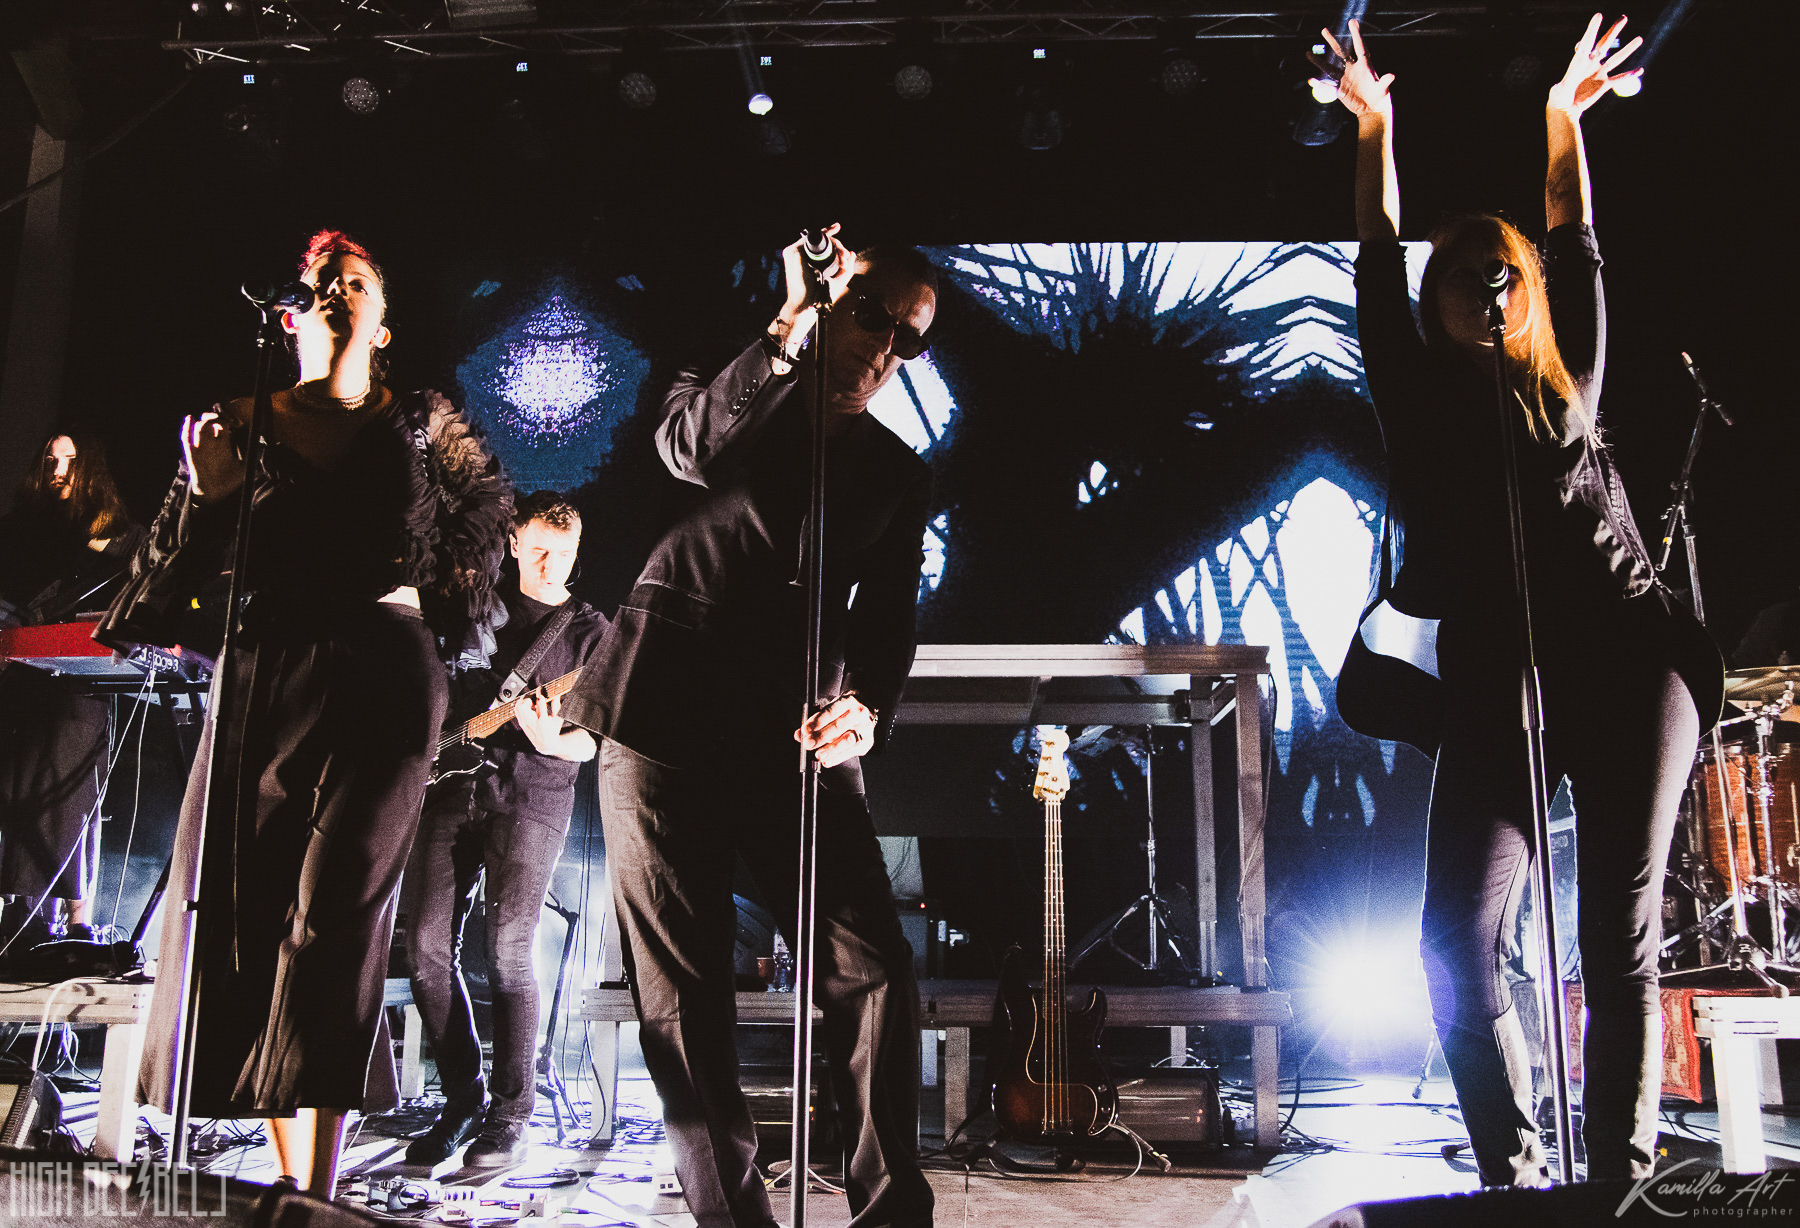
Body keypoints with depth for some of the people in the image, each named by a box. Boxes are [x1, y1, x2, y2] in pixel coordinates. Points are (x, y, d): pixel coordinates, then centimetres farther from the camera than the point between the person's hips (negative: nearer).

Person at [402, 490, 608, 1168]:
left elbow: (598, 734, 0)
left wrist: (554, 743, -21)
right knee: (427, 946, -2)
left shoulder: (590, 630, 7)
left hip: (532, 791, -4)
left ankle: (511, 1113, 0)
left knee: (507, 952, -12)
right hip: (453, 782, 4)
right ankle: (462, 1098, 12)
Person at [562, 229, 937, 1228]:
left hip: (794, 732, 2)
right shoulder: (738, 389, 8)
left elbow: (884, 617, 5)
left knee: (873, 966, -7)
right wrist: (787, 330, -22)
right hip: (667, 715, -2)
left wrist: (866, 706, -16)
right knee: (682, 992, 0)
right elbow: (691, 448, -16)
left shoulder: (897, 475, 13)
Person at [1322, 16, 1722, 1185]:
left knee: (1622, 938, -2)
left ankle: (1623, 1178, 5)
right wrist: (1376, 129, 14)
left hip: (1626, 662, 1)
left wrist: (1563, 118, 27)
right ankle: (1517, 1180, 3)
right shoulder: (1420, 393, 13)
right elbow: (1377, 270, 12)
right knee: (1461, 940, -10)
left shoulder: (1569, 383, 16)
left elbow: (1578, 250, 23)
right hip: (1495, 687, -1)